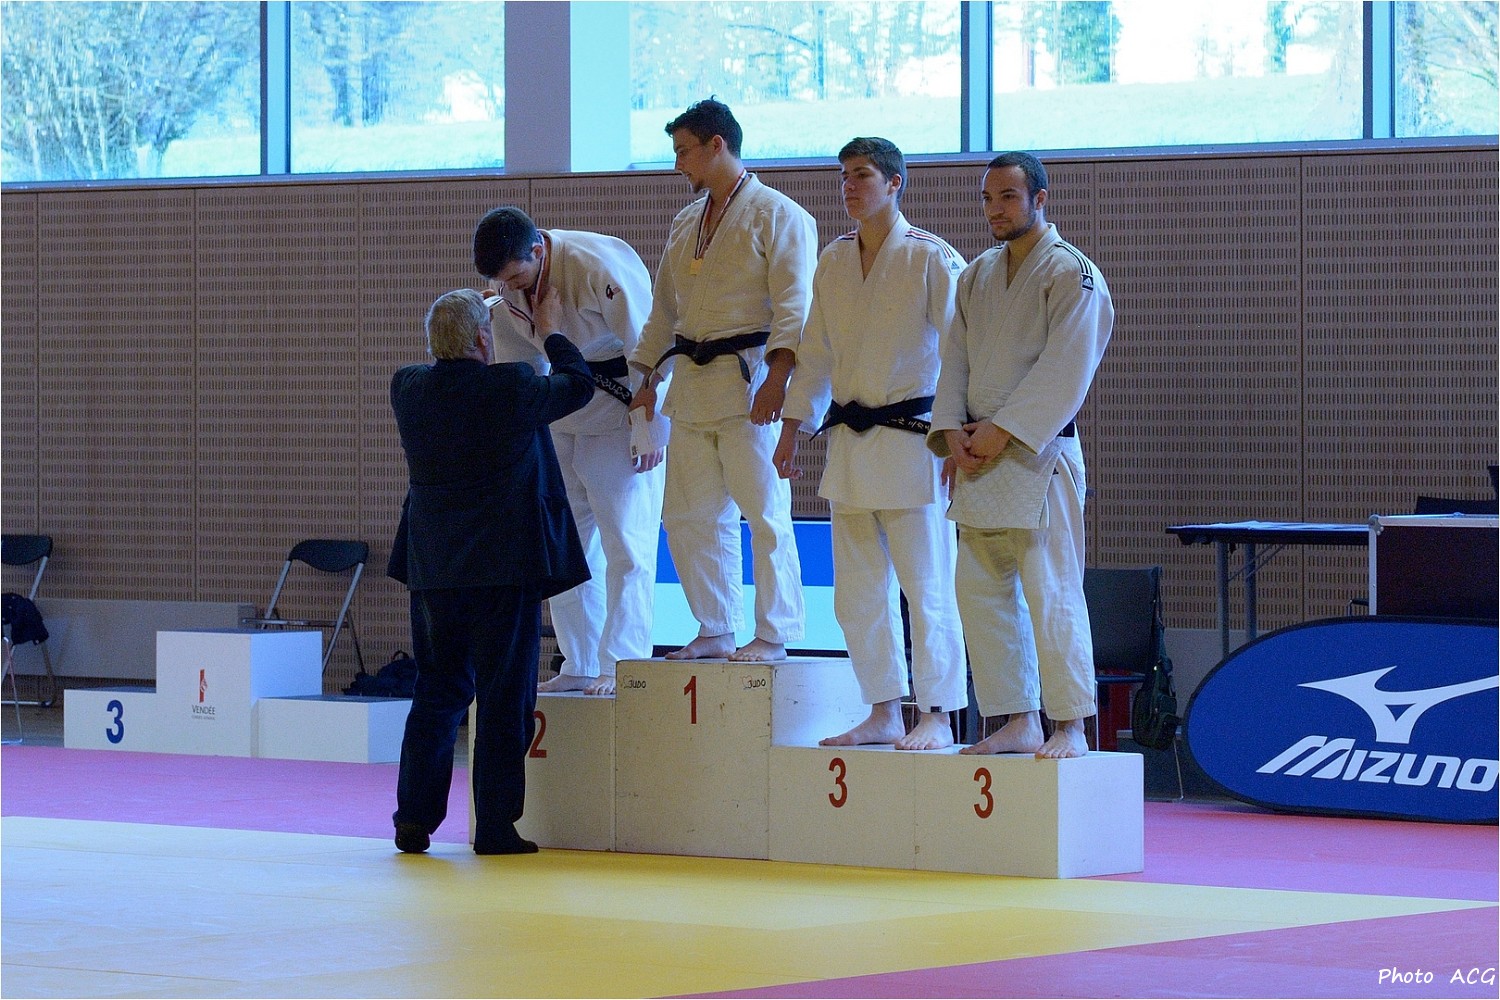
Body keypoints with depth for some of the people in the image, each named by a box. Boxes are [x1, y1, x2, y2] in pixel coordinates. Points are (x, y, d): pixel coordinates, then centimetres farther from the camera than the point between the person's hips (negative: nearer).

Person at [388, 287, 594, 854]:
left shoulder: (408, 389, 0)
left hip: (434, 568, 5)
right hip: (505, 567, -5)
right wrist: (551, 332, 21)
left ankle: (415, 818, 11)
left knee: (438, 692, 13)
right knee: (504, 697, 1)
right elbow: (578, 384, 5)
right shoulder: (511, 389, -13)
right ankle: (495, 826, 0)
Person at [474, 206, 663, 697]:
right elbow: (517, 366, 8)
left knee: (626, 542, -9)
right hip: (565, 414, 7)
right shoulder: (509, 284, -3)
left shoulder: (600, 266, -24)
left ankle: (621, 666, -8)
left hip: (623, 415, -7)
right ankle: (580, 666, 18)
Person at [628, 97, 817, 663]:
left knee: (764, 512, -7)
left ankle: (774, 636, -2)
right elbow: (664, 309, 26)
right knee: (688, 517, 6)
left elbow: (793, 306, -10)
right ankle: (715, 631, 15)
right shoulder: (685, 225, 21)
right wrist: (646, 377, 18)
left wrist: (777, 373, -21)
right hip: (691, 384, 8)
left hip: (748, 380, -8)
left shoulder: (777, 216, -2)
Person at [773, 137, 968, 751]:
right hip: (849, 442, 6)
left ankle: (937, 717, 1)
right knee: (858, 593, 8)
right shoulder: (833, 261, 12)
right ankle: (883, 715, 17)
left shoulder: (931, 260, -6)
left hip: (910, 438, -6)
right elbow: (815, 355, 19)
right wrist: (791, 431, 17)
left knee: (926, 586, -5)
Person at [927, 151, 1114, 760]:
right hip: (978, 459, 8)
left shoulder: (1071, 273, -7)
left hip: (1037, 455, -8)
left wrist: (1002, 432, -17)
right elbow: (955, 361, 14)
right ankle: (1018, 722, 14)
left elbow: (1064, 372, -14)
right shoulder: (976, 277, 16)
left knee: (1051, 593, -8)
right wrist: (953, 431, -3)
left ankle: (1069, 727, -3)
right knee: (982, 591, 7)